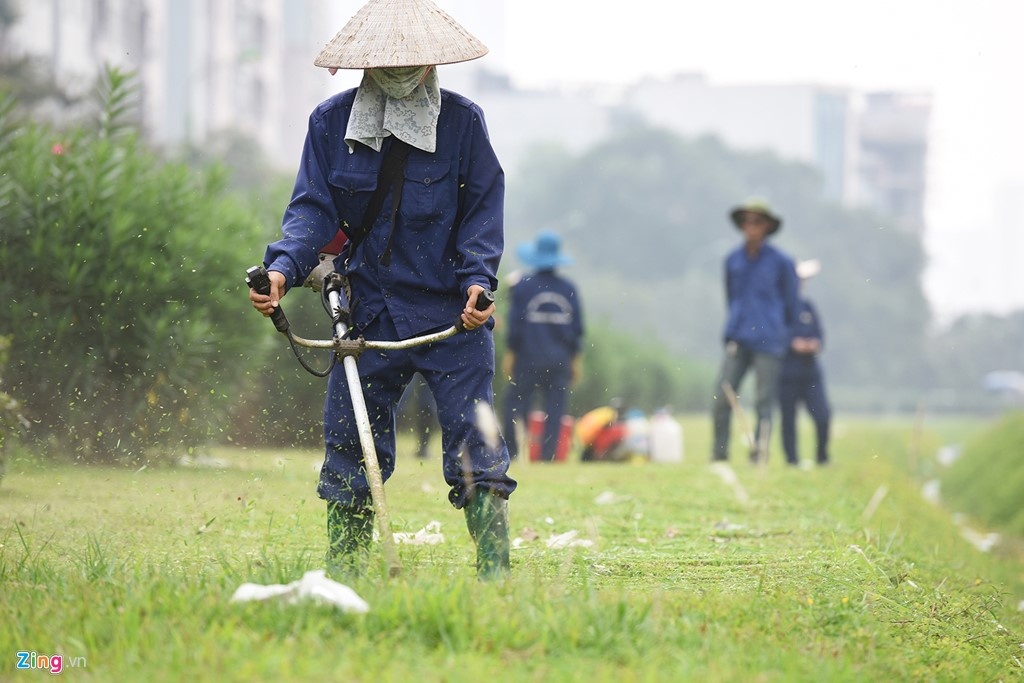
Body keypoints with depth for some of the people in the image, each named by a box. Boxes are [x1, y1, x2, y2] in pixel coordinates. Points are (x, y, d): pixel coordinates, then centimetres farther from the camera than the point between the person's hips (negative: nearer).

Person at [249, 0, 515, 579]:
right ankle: (343, 578, 14)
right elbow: (314, 207, 0)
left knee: (475, 445, -7)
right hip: (370, 314, 2)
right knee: (348, 445, 5)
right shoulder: (332, 123, 4)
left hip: (453, 314, -2)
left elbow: (483, 210, 1)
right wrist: (284, 267, -18)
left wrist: (477, 279, -15)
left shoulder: (462, 121, 1)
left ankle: (496, 574, -5)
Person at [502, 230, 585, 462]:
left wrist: (509, 355, 3)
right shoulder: (568, 289, 4)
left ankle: (510, 454, -3)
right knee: (554, 411, 3)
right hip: (560, 361, 2)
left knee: (515, 406, 2)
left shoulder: (524, 286, -3)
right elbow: (577, 327, 7)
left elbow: (515, 323, -4)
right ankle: (548, 456, -1)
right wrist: (575, 360, 15)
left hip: (528, 358, -2)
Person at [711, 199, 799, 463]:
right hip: (738, 340, 3)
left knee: (764, 402, -3)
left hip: (768, 342, -3)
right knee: (721, 396, -7)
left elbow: (790, 303, 10)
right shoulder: (732, 260, 11)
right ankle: (719, 454, -1)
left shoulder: (781, 262, 1)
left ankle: (759, 456, 0)